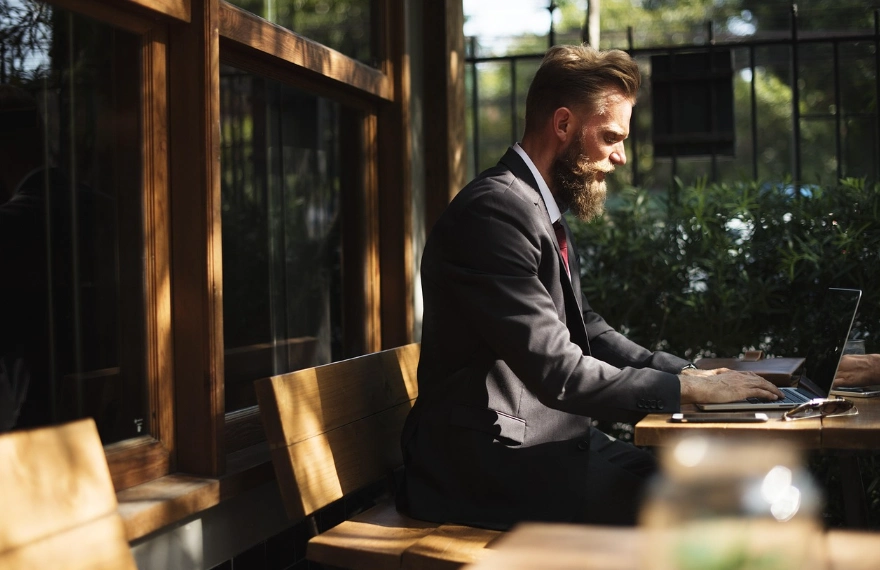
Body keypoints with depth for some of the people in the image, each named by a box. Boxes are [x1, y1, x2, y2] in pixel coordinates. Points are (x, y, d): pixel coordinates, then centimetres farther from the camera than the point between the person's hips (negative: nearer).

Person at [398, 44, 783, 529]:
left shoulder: (544, 211, 13)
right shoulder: (496, 209, -19)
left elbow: (587, 329, 19)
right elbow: (558, 372, -23)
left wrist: (688, 370, 7)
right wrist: (686, 388, -15)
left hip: (538, 443, 10)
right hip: (487, 462, -9)